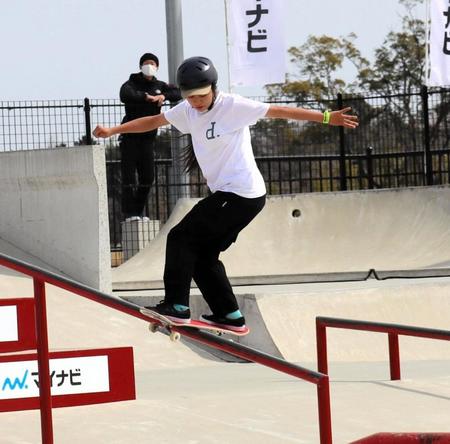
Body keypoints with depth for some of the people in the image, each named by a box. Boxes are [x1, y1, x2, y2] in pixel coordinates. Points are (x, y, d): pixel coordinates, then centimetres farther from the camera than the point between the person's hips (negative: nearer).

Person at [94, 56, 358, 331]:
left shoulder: (233, 106, -10)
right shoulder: (188, 111, 11)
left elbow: (279, 111, -10)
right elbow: (153, 122, 21)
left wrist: (327, 118, -13)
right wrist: (113, 130, 16)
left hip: (241, 193, -9)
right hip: (227, 195, 9)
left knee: (181, 238, -7)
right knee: (203, 253, 11)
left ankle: (177, 306, -7)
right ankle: (230, 316, 12)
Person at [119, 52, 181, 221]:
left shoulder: (159, 86, 13)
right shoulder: (132, 84, -3)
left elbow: (178, 93, 3)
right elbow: (125, 95, -24)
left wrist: (164, 96, -15)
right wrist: (146, 97, -29)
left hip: (148, 138, 5)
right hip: (130, 137, -5)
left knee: (148, 177, 4)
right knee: (129, 177, -8)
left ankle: (139, 211, 14)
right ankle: (129, 213, -8)